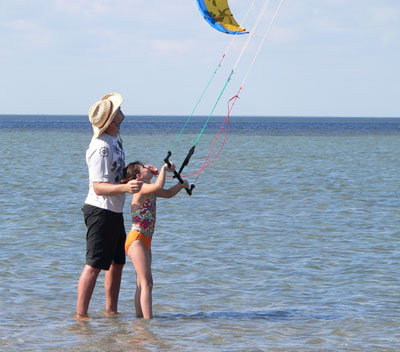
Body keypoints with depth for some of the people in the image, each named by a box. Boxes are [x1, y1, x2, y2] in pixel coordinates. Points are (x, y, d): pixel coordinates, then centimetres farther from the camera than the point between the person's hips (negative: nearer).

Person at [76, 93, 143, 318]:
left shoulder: (115, 139, 11)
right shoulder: (101, 147, -21)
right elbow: (98, 187, -25)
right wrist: (126, 187, -39)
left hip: (115, 212, 10)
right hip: (100, 212, -10)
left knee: (117, 262, 16)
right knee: (94, 265, -9)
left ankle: (111, 311, 25)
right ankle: (80, 315, -6)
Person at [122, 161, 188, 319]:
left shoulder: (149, 190, 15)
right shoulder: (141, 187, -13)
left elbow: (168, 193, 28)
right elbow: (159, 186, -33)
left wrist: (181, 184, 12)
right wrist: (164, 169, -18)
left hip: (145, 241, 10)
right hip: (136, 239, -10)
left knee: (143, 283, 12)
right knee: (146, 282, -15)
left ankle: (140, 317, 16)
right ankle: (148, 320, -19)